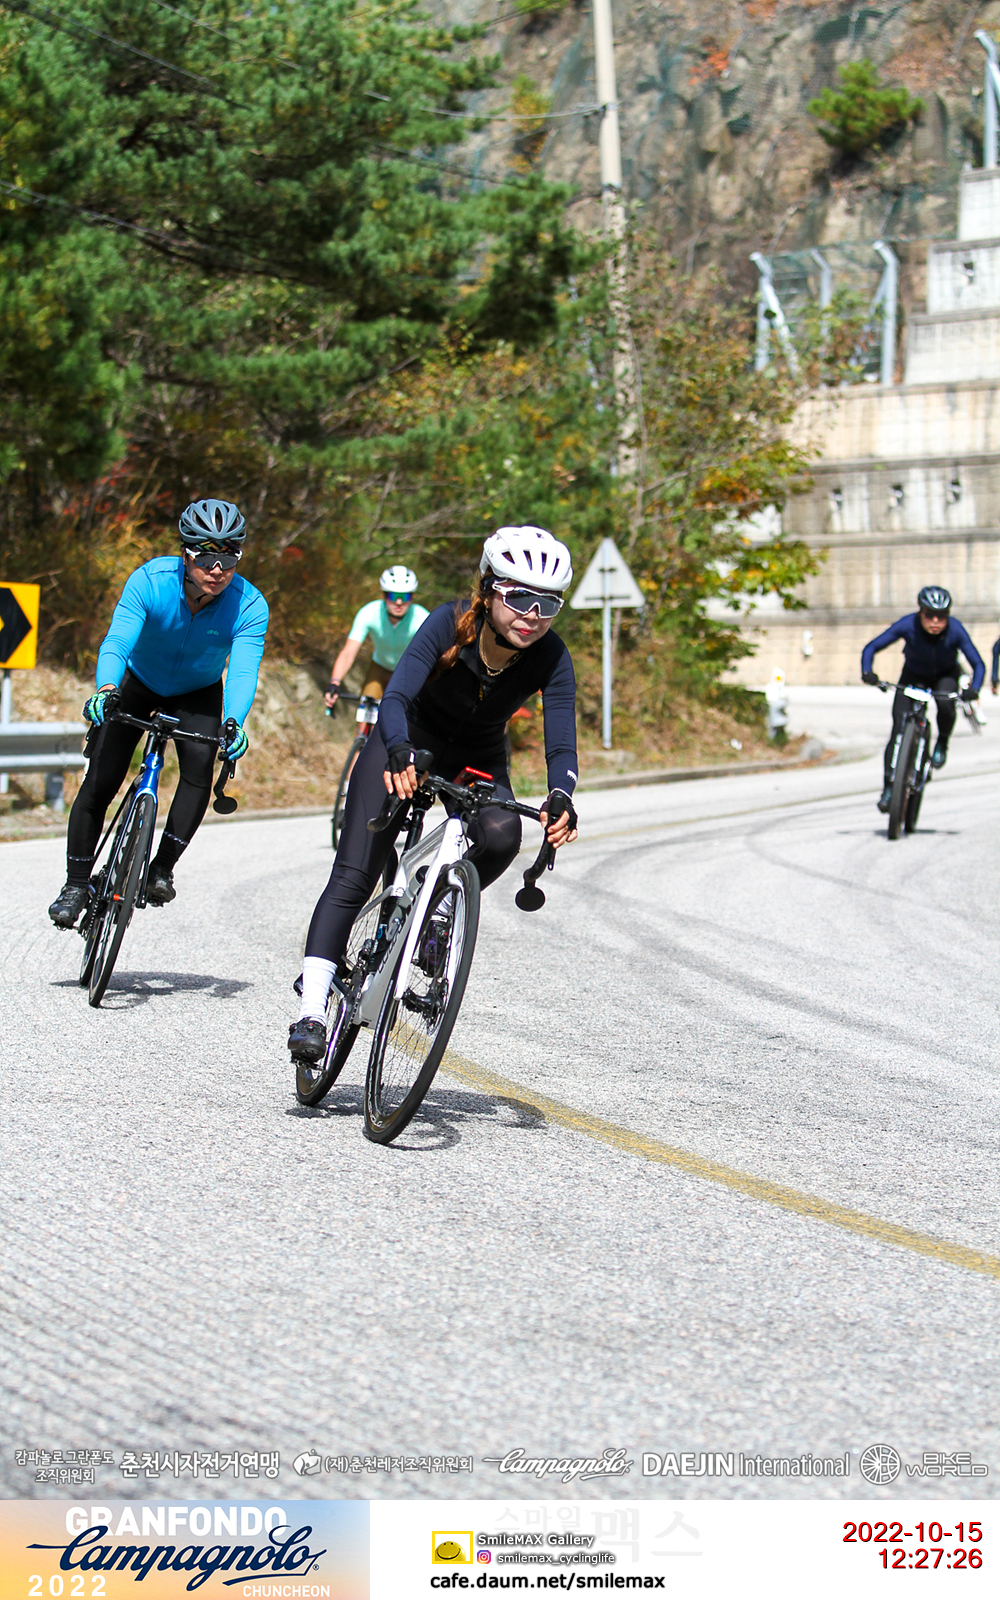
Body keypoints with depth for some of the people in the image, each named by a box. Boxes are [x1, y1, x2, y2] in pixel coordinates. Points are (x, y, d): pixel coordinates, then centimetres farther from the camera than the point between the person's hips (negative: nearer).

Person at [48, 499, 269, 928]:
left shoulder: (249, 605, -29)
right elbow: (116, 642, -41)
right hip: (138, 683, 0)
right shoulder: (150, 581, -31)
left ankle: (162, 868, -15)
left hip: (197, 694, 1)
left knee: (200, 761, -27)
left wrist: (234, 723, -59)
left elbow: (243, 672, -39)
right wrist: (105, 690, -62)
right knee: (99, 783, -9)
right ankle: (76, 884, 8)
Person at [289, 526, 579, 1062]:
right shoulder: (450, 623, -30)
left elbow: (561, 745, -29)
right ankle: (311, 1011, -14)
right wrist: (398, 755, -58)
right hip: (410, 739, -2)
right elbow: (396, 697, -37)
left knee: (501, 835, -31)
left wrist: (560, 798, -51)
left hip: (477, 757, 2)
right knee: (353, 877, -15)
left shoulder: (551, 658, -25)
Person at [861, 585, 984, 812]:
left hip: (945, 675, 0)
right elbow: (871, 648, -25)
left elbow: (978, 664, -26)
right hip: (913, 676, 0)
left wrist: (973, 689, -45)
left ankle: (942, 744, -3)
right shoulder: (908, 625, -31)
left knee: (945, 703, -34)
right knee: (899, 728, -15)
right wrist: (867, 672, -43)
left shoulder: (955, 630, -31)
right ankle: (888, 787, -7)